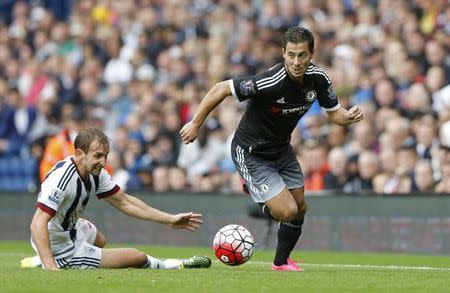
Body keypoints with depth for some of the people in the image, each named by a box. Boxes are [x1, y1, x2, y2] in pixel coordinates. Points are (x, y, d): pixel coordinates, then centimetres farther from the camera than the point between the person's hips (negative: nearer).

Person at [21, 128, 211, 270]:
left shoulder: (96, 173, -7)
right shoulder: (62, 178, -34)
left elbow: (124, 203, 5)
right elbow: (38, 224, -39)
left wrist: (170, 220, 2)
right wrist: (51, 269, -48)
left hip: (71, 228, 9)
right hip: (63, 249, -9)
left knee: (100, 241, 42)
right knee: (137, 257, 0)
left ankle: (39, 261, 36)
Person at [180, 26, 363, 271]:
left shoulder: (318, 78, -13)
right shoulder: (269, 82, -33)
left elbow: (334, 112, 1)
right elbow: (221, 89, -24)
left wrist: (348, 116, -22)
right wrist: (195, 123, -20)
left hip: (281, 148, 7)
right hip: (251, 154, -7)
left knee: (300, 208, 13)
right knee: (287, 211, -14)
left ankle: (281, 262, 39)